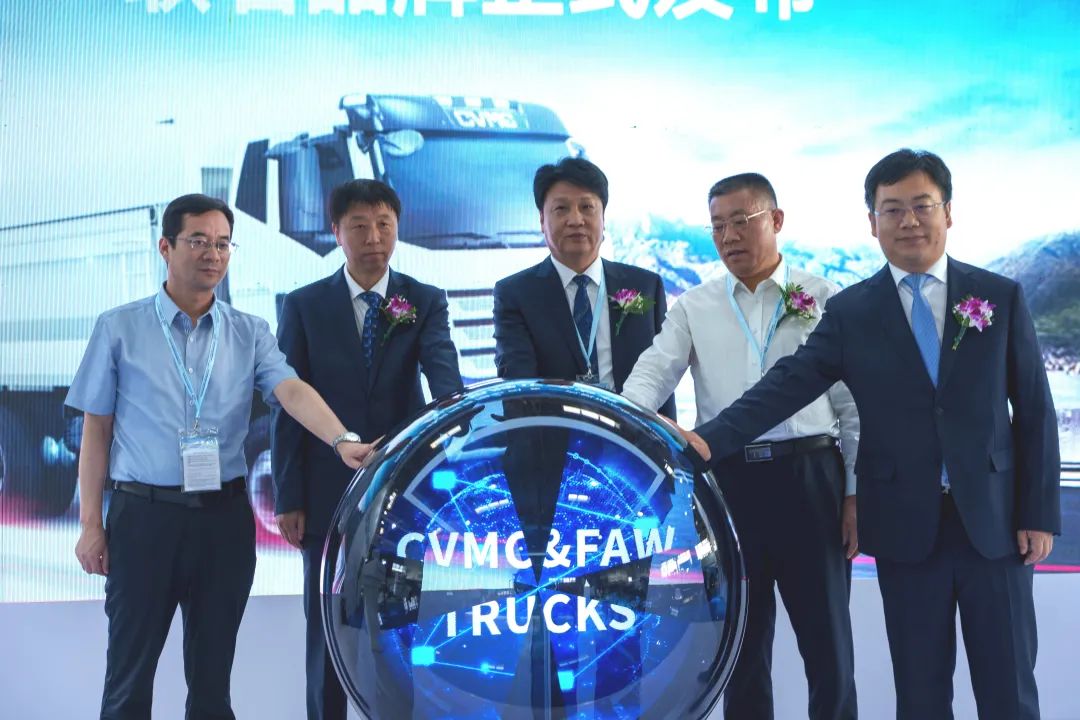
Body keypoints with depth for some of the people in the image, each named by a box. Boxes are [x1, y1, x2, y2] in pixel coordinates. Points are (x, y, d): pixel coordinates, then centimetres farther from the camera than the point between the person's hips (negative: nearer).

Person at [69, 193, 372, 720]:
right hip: (144, 516, -1)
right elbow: (96, 429, 3)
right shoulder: (119, 328, 2)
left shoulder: (250, 334, 6)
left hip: (224, 517, 2)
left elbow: (292, 390, -10)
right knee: (130, 672, 6)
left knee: (212, 673, 12)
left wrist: (342, 439, -29)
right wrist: (91, 524, -2)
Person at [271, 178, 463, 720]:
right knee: (328, 629, 10)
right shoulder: (304, 306, 2)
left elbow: (442, 370, -15)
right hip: (327, 494, 0)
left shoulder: (426, 302, 2)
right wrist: (288, 498, -4)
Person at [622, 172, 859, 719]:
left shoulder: (825, 299, 4)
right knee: (741, 634, 13)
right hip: (727, 480, 2)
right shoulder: (693, 308, 9)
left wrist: (856, 492, -2)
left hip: (810, 475, -1)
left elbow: (854, 402, 3)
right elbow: (652, 374, -3)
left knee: (826, 634, 7)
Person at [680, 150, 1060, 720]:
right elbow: (785, 386, -7)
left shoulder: (1001, 297, 2)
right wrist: (711, 440, -22)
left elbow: (1035, 410, 3)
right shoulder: (850, 312, 1)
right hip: (906, 527, 0)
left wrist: (1040, 513, -2)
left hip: (995, 520, 0)